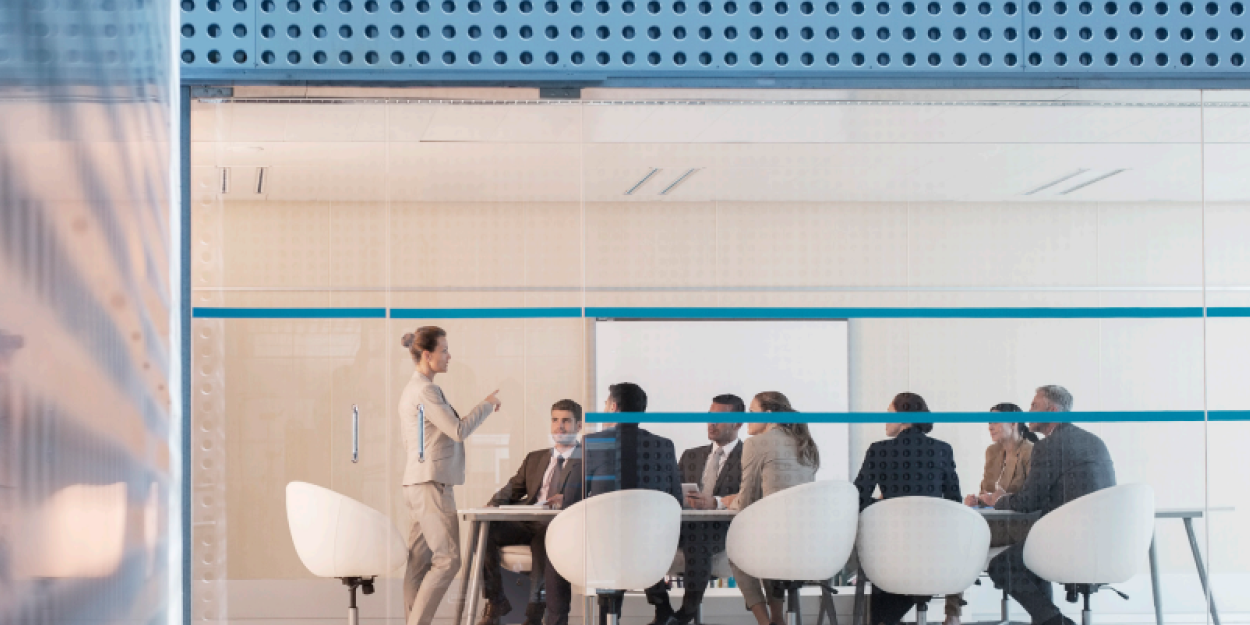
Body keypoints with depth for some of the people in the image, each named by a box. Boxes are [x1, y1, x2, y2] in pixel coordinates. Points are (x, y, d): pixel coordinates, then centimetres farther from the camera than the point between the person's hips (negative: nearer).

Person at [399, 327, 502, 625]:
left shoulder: (413, 389, 18)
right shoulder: (425, 391, -14)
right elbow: (458, 431, -18)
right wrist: (487, 405, -4)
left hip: (418, 485, 10)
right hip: (431, 485, -10)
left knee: (419, 561, 6)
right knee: (448, 558, -11)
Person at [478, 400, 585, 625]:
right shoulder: (534, 458, 27)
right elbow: (513, 489, 19)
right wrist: (494, 505, -3)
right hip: (526, 523, 5)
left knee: (543, 541, -39)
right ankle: (495, 602, -13)